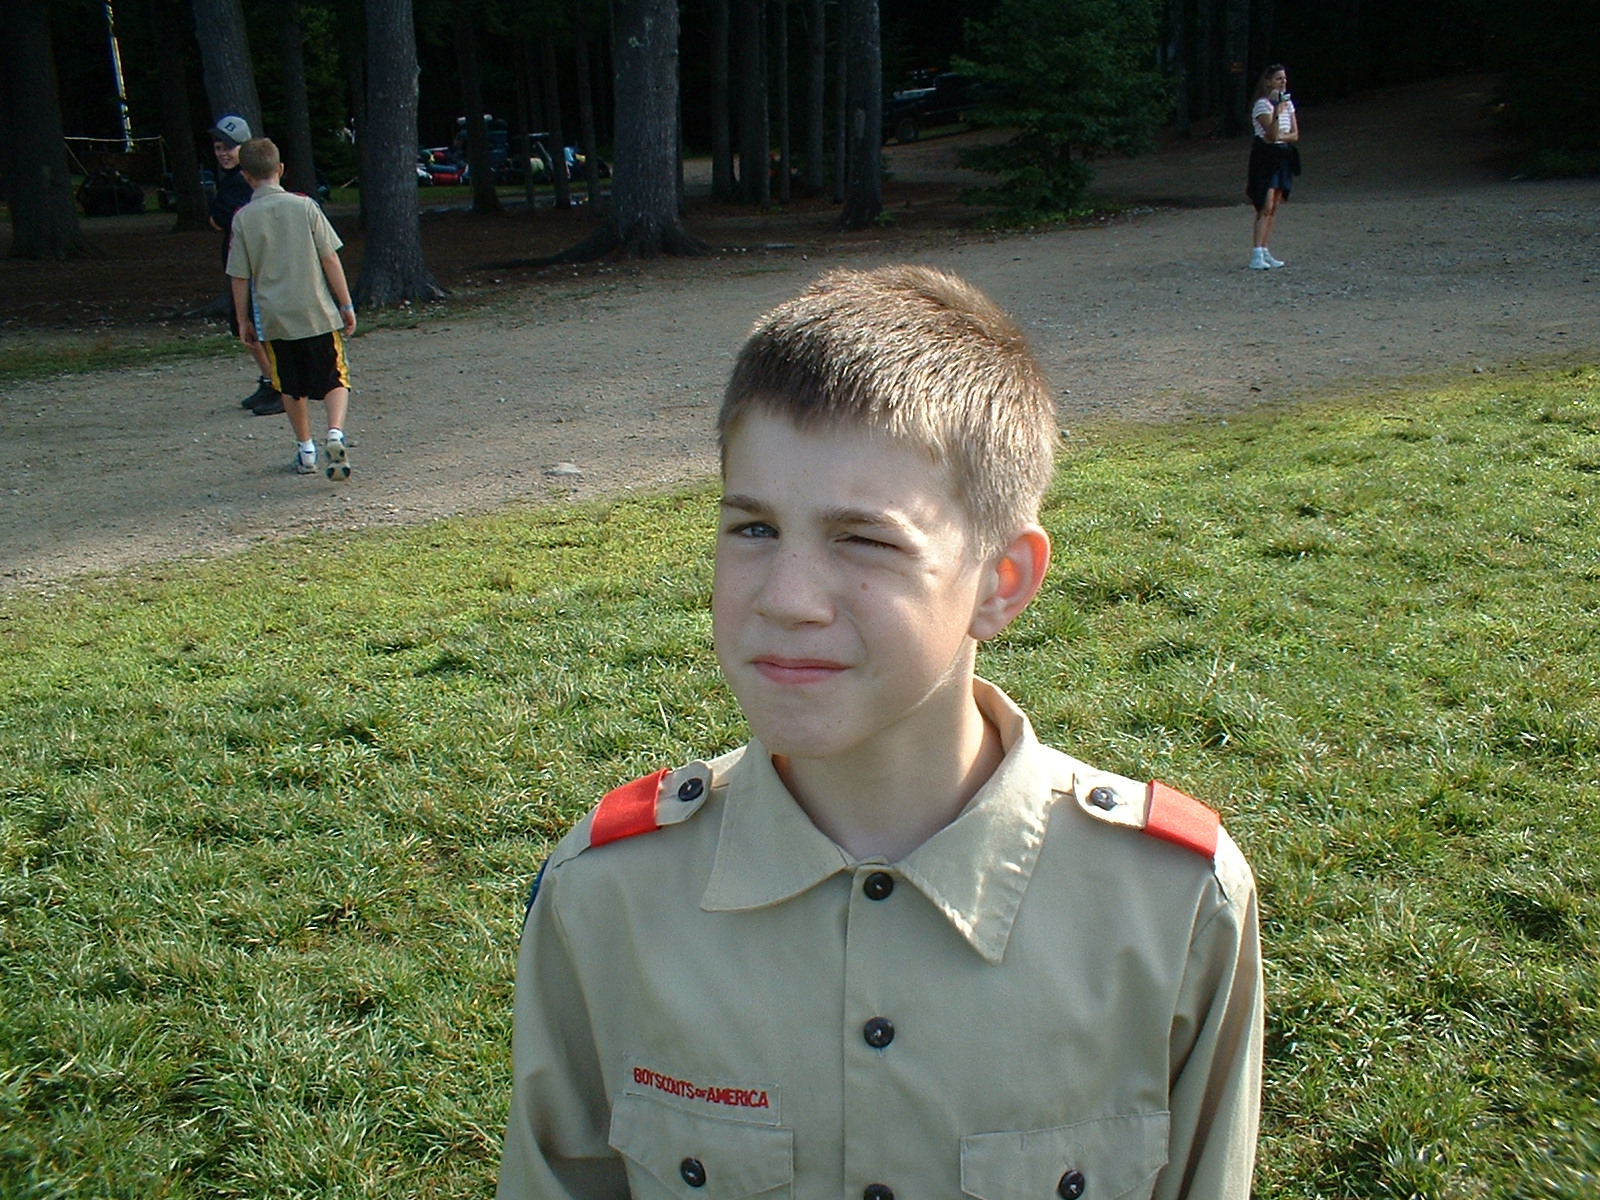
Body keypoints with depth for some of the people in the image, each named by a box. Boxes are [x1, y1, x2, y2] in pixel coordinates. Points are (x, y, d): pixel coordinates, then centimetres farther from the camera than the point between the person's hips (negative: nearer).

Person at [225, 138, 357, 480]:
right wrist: (346, 304, 4)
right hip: (317, 311, -1)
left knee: (291, 388, 16)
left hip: (274, 317, 1)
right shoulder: (304, 206, -5)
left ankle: (306, 450, 21)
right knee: (335, 380, 5)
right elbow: (330, 259, -4)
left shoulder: (243, 218, -3)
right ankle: (335, 432, -19)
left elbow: (240, 277, 1)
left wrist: (243, 320, 12)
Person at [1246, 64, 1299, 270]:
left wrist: (1279, 137, -9)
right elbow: (1270, 135, -19)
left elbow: (1295, 135, 9)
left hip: (1284, 157, 8)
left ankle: (1265, 252, 9)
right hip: (1265, 157, -8)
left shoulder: (1287, 102, 13)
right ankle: (1256, 255, -20)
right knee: (1266, 207, -16)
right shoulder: (1262, 105, -10)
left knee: (1274, 208, 6)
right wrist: (1277, 113, -30)